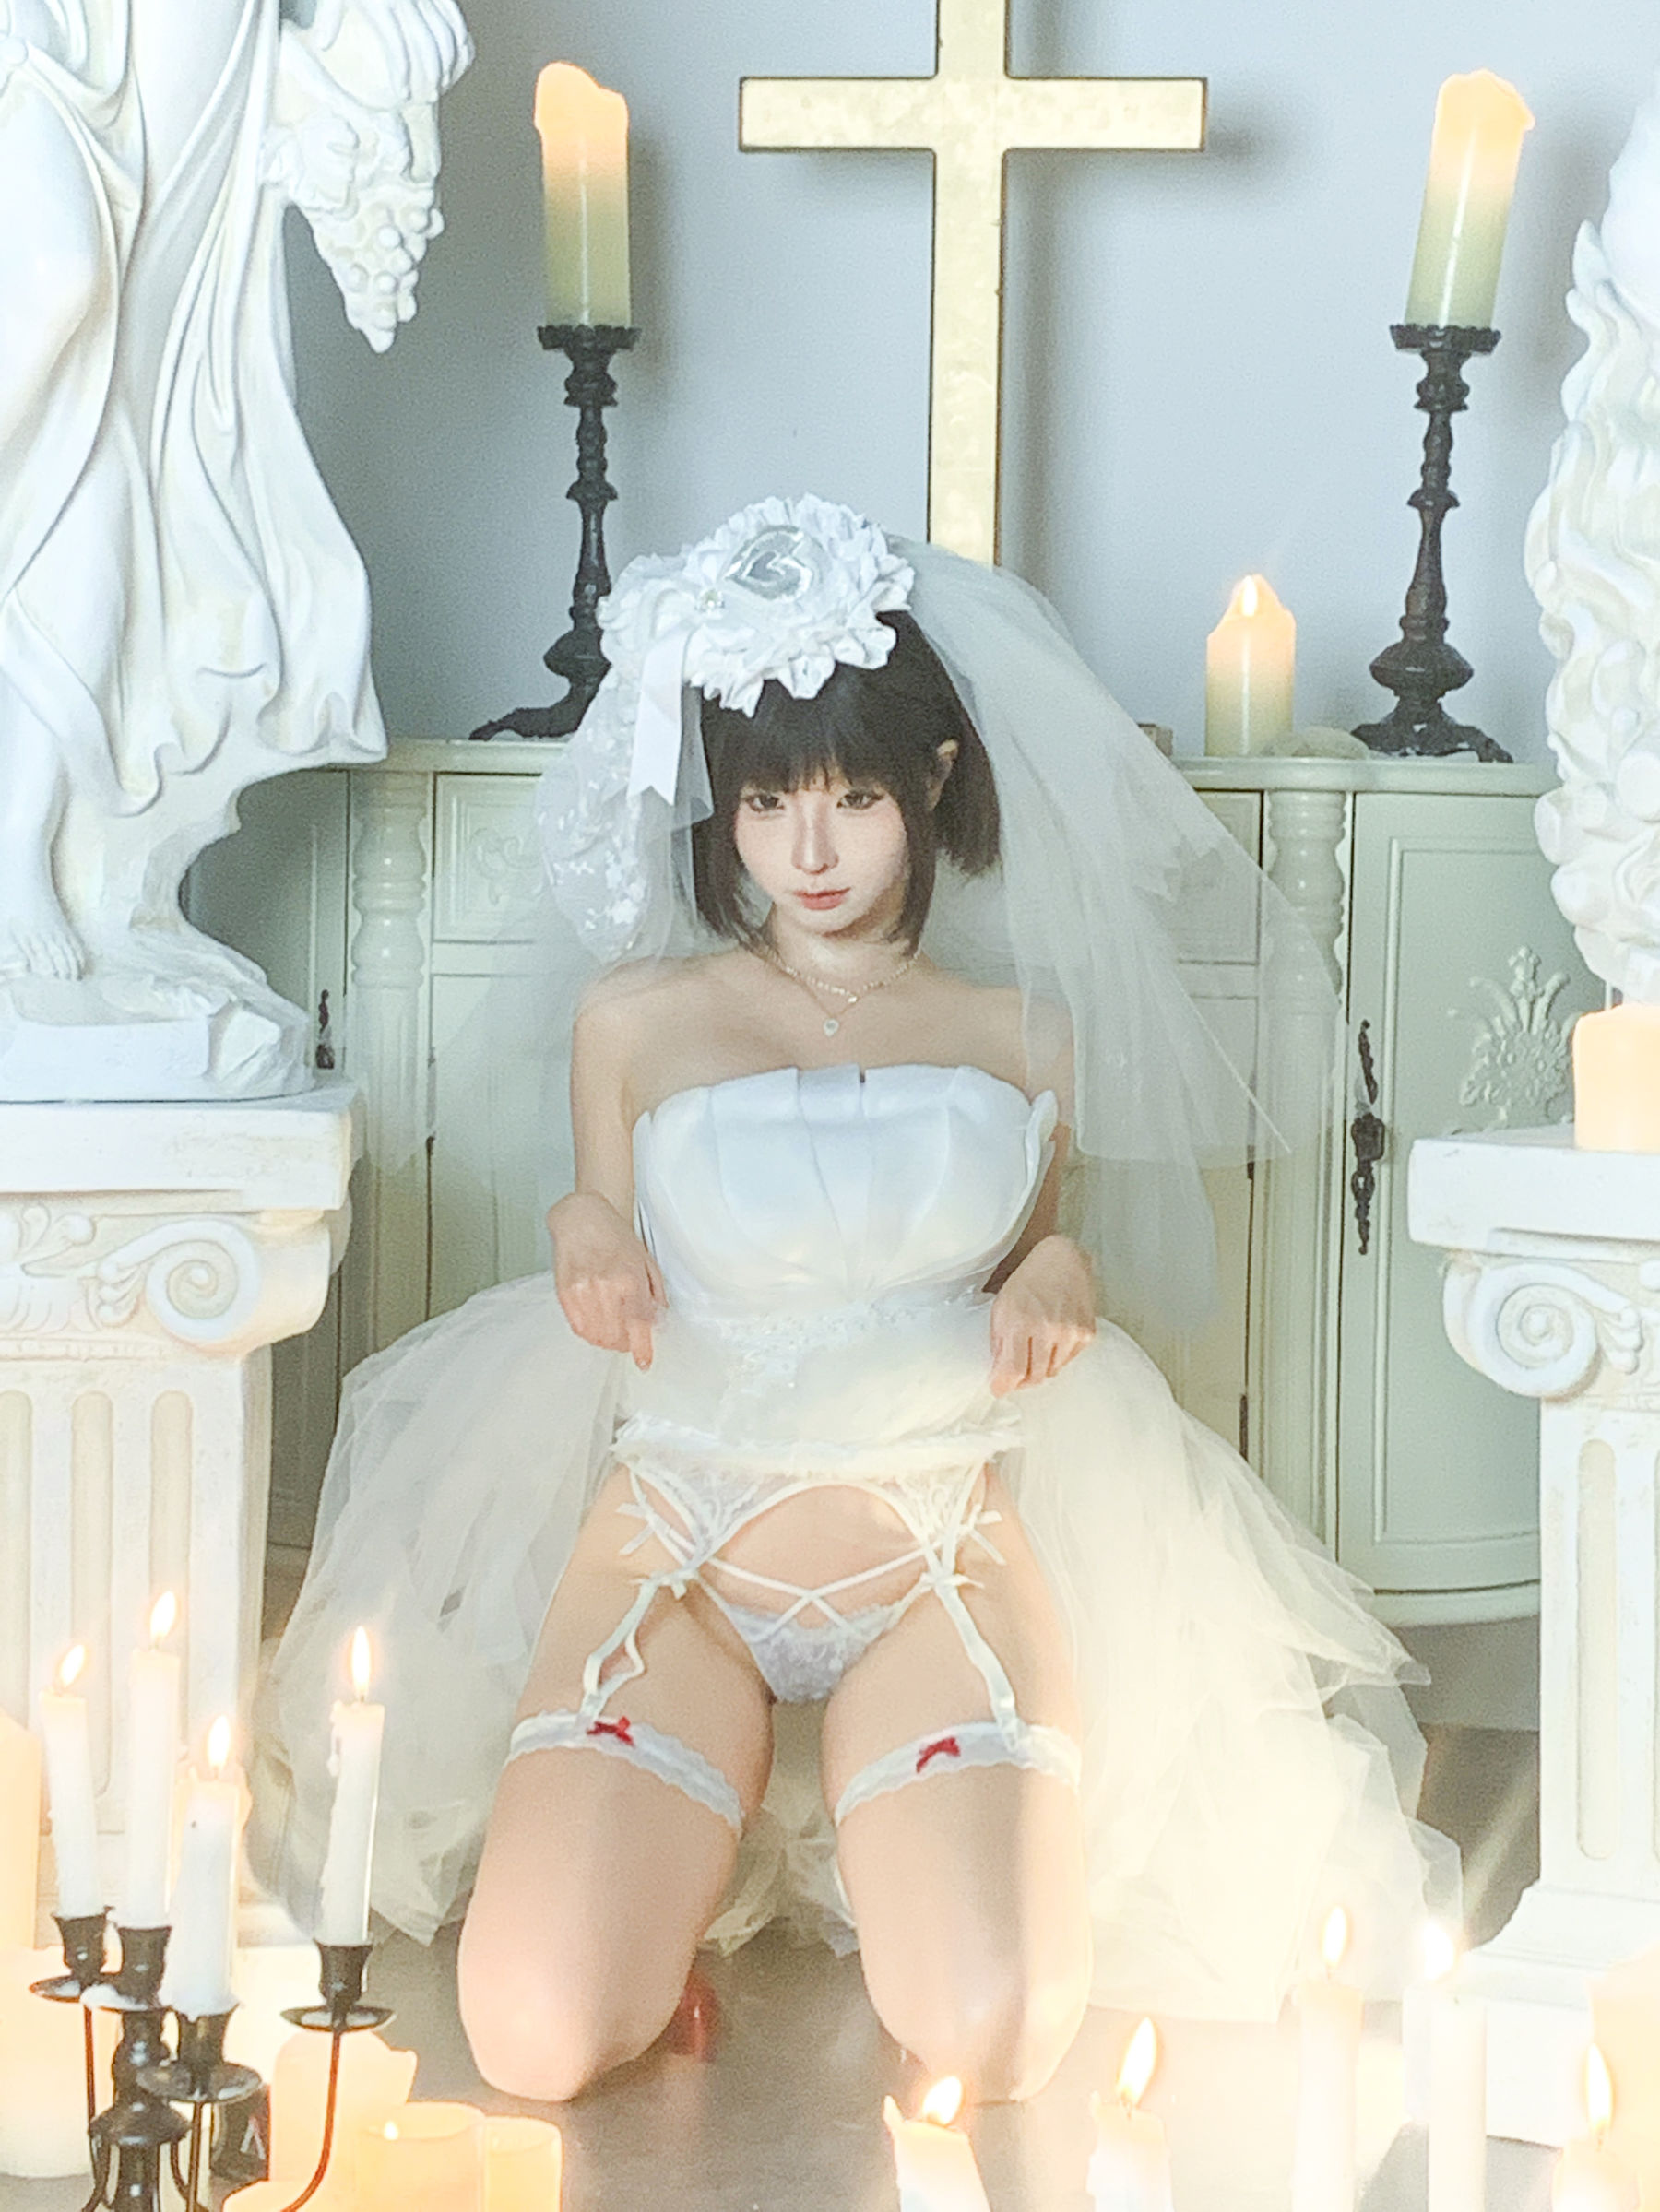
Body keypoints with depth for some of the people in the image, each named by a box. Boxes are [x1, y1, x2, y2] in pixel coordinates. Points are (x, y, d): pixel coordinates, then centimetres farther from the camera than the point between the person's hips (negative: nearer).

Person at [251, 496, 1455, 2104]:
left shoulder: (1028, 1039, 7)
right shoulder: (638, 1020, 4)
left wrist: (1059, 1276, -4)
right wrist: (585, 1232, -8)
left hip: (941, 1559, 1)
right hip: (672, 1538, 0)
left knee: (996, 2045, -20)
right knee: (539, 2041, -20)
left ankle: (859, 1819, 13)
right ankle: (691, 1833, 14)